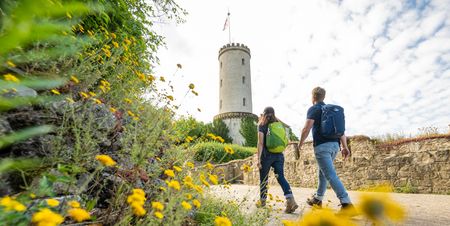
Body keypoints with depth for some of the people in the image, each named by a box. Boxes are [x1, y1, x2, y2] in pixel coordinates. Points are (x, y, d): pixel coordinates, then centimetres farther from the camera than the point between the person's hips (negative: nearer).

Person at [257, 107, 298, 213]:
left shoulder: (262, 125, -4)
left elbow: (260, 143, -12)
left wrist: (258, 159, -13)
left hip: (267, 155, -4)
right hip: (279, 155, 4)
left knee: (263, 178, 11)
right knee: (281, 177, 1)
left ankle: (262, 201, 25)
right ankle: (291, 200, -16)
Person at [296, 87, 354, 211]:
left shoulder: (313, 109, -3)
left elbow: (306, 129, -14)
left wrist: (299, 146, -6)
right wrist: (345, 146, 9)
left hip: (322, 146, -8)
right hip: (335, 145, 8)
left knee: (331, 175, -8)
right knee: (323, 172, 20)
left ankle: (347, 203, -15)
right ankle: (317, 198, 32)